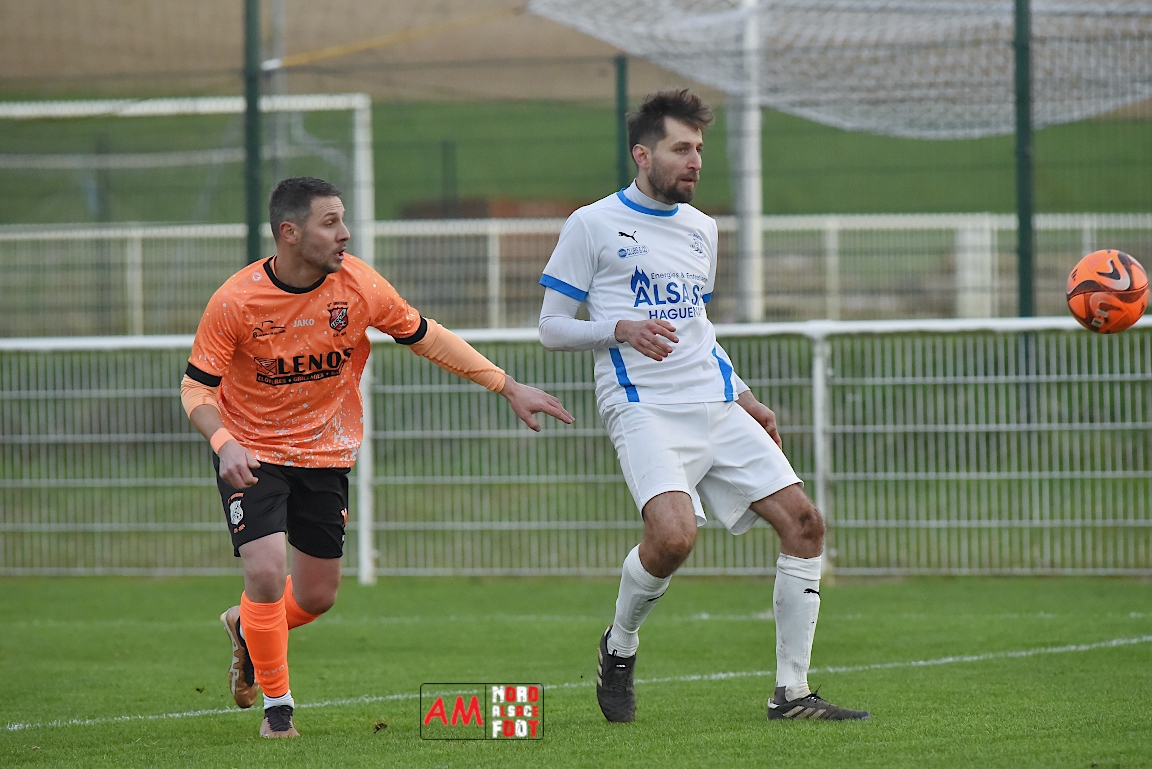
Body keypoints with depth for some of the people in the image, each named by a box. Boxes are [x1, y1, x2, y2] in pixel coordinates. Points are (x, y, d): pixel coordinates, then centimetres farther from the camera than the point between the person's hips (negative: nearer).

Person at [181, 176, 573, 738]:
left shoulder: (358, 285, -13)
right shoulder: (236, 302, -20)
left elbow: (424, 336, 0)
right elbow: (196, 387, -13)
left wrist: (508, 387, -1)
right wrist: (225, 443, -33)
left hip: (325, 453, 3)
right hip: (251, 454, -3)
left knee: (317, 596, 8)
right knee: (267, 572, -20)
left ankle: (247, 627, 43)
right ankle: (275, 704, 2)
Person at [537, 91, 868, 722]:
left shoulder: (701, 229, 19)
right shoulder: (593, 225, 0)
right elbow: (551, 327, 1)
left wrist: (743, 397, 19)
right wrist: (620, 329, -16)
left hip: (717, 408, 7)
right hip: (644, 409, -7)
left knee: (802, 522, -5)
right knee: (674, 533, -29)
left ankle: (792, 693, 2)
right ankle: (618, 647, 1)